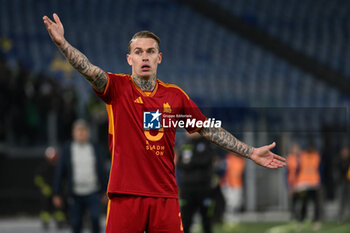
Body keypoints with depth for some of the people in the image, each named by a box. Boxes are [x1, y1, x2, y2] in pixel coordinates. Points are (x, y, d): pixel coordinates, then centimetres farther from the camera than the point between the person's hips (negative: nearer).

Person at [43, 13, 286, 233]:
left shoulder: (175, 95, 11)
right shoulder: (118, 88, 2)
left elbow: (209, 129, 17)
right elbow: (90, 71, -16)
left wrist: (251, 152, 17)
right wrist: (63, 43, -33)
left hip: (165, 195, 3)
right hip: (126, 194, -3)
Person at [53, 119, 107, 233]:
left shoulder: (94, 149, 8)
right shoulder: (67, 150, 3)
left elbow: (101, 172, 12)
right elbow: (59, 172, 3)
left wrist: (103, 192, 12)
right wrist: (57, 194, 0)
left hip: (93, 193, 0)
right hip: (75, 195, 0)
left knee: (95, 218, -18)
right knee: (76, 224, 2)